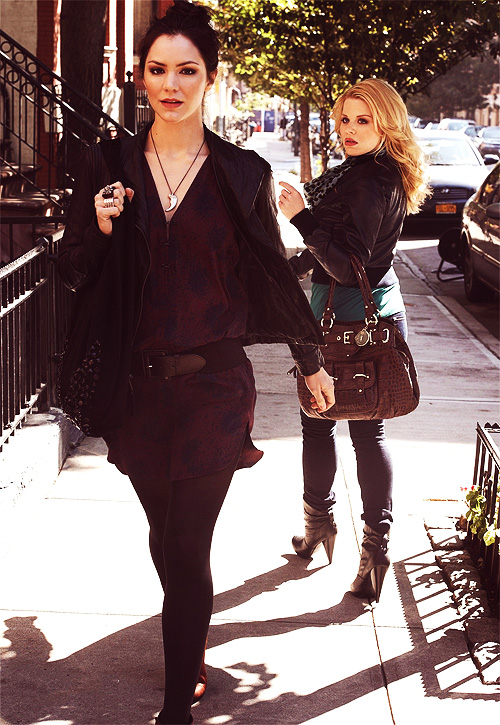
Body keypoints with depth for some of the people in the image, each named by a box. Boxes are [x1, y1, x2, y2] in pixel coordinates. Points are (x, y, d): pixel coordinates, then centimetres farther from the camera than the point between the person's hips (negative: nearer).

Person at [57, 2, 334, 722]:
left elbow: (274, 273, 10)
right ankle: (192, 660, 37)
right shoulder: (109, 164, 3)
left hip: (214, 384, -2)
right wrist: (99, 228, -14)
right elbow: (76, 276, 7)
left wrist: (311, 360, 17)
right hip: (136, 384, 2)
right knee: (165, 539, 14)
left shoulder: (243, 173, -1)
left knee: (188, 548, -3)